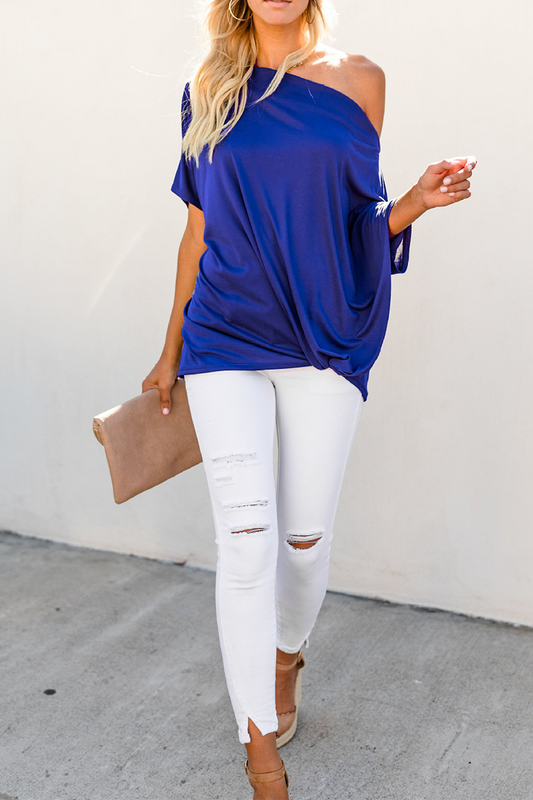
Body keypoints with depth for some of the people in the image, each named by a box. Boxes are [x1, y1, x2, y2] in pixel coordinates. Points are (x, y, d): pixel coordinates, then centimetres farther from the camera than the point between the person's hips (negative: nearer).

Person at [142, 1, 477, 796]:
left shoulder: (359, 81, 3)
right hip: (226, 343, 0)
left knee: (305, 536, 8)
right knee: (245, 540, -6)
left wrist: (420, 198, -12)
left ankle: (287, 657, 40)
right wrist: (171, 350, 14)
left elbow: (359, 223, 9)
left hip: (326, 341, 1)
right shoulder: (209, 88, 5)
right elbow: (200, 230, 10)